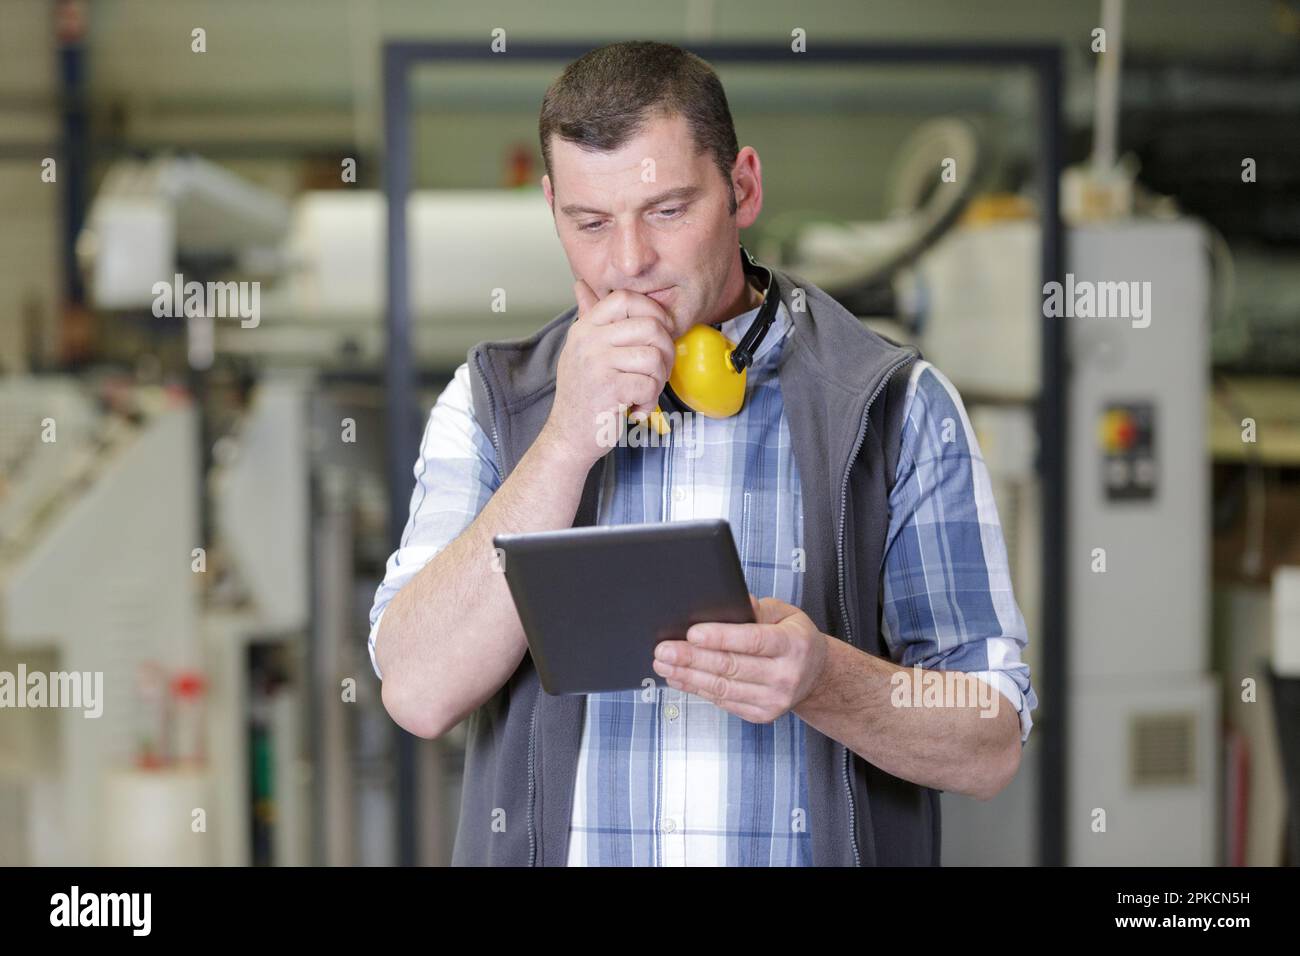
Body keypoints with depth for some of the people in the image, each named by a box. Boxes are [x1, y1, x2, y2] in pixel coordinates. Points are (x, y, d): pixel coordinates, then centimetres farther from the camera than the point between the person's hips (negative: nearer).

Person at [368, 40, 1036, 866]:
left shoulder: (898, 406, 2)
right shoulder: (489, 402, 6)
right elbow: (420, 693, -6)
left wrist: (823, 681, -18)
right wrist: (569, 438, -11)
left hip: (820, 845, 0)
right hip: (556, 843, 1)